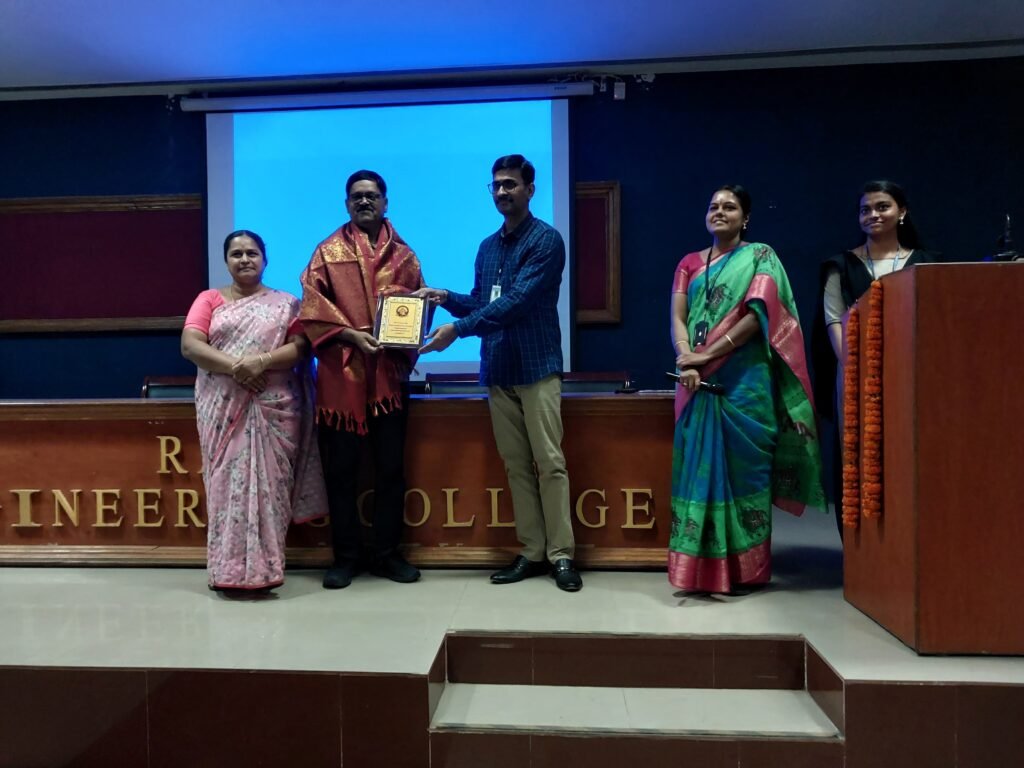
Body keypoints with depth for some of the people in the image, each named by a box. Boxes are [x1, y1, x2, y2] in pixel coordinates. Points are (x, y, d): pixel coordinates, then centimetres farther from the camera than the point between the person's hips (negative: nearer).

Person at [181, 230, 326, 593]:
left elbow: (301, 347, -1)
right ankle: (229, 570, 2)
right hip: (222, 407, 1)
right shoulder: (209, 299, 12)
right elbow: (190, 345, -2)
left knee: (267, 482, -4)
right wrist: (235, 367, -17)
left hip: (273, 406, 0)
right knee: (227, 481, -4)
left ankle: (263, 567, 2)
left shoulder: (285, 303, 12)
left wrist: (262, 362, -18)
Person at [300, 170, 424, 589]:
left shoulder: (403, 255, 12)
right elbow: (312, 307, -3)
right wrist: (351, 334, -16)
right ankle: (346, 556, 15)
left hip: (389, 374, 2)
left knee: (391, 468, 5)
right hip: (341, 375, -2)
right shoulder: (328, 252, 6)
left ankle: (387, 554, 18)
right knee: (340, 469, 3)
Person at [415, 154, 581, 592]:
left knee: (549, 463, -4)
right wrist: (446, 298, 0)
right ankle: (532, 552, 15)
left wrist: (457, 329, -21)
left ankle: (561, 555, 4)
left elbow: (517, 301, -18)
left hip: (537, 367, -6)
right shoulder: (488, 247, 17)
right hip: (497, 371, 7)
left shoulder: (546, 240, -7)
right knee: (516, 465, 8)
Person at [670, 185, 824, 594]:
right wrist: (686, 359, -16)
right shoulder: (690, 263, 15)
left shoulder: (760, 257, 5)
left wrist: (707, 354, -15)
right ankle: (700, 567, 9)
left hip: (745, 381, -3)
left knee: (742, 466, 0)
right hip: (699, 382, 3)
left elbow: (758, 314, -10)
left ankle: (744, 568, 9)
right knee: (699, 466, 3)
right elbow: (677, 318, 3)